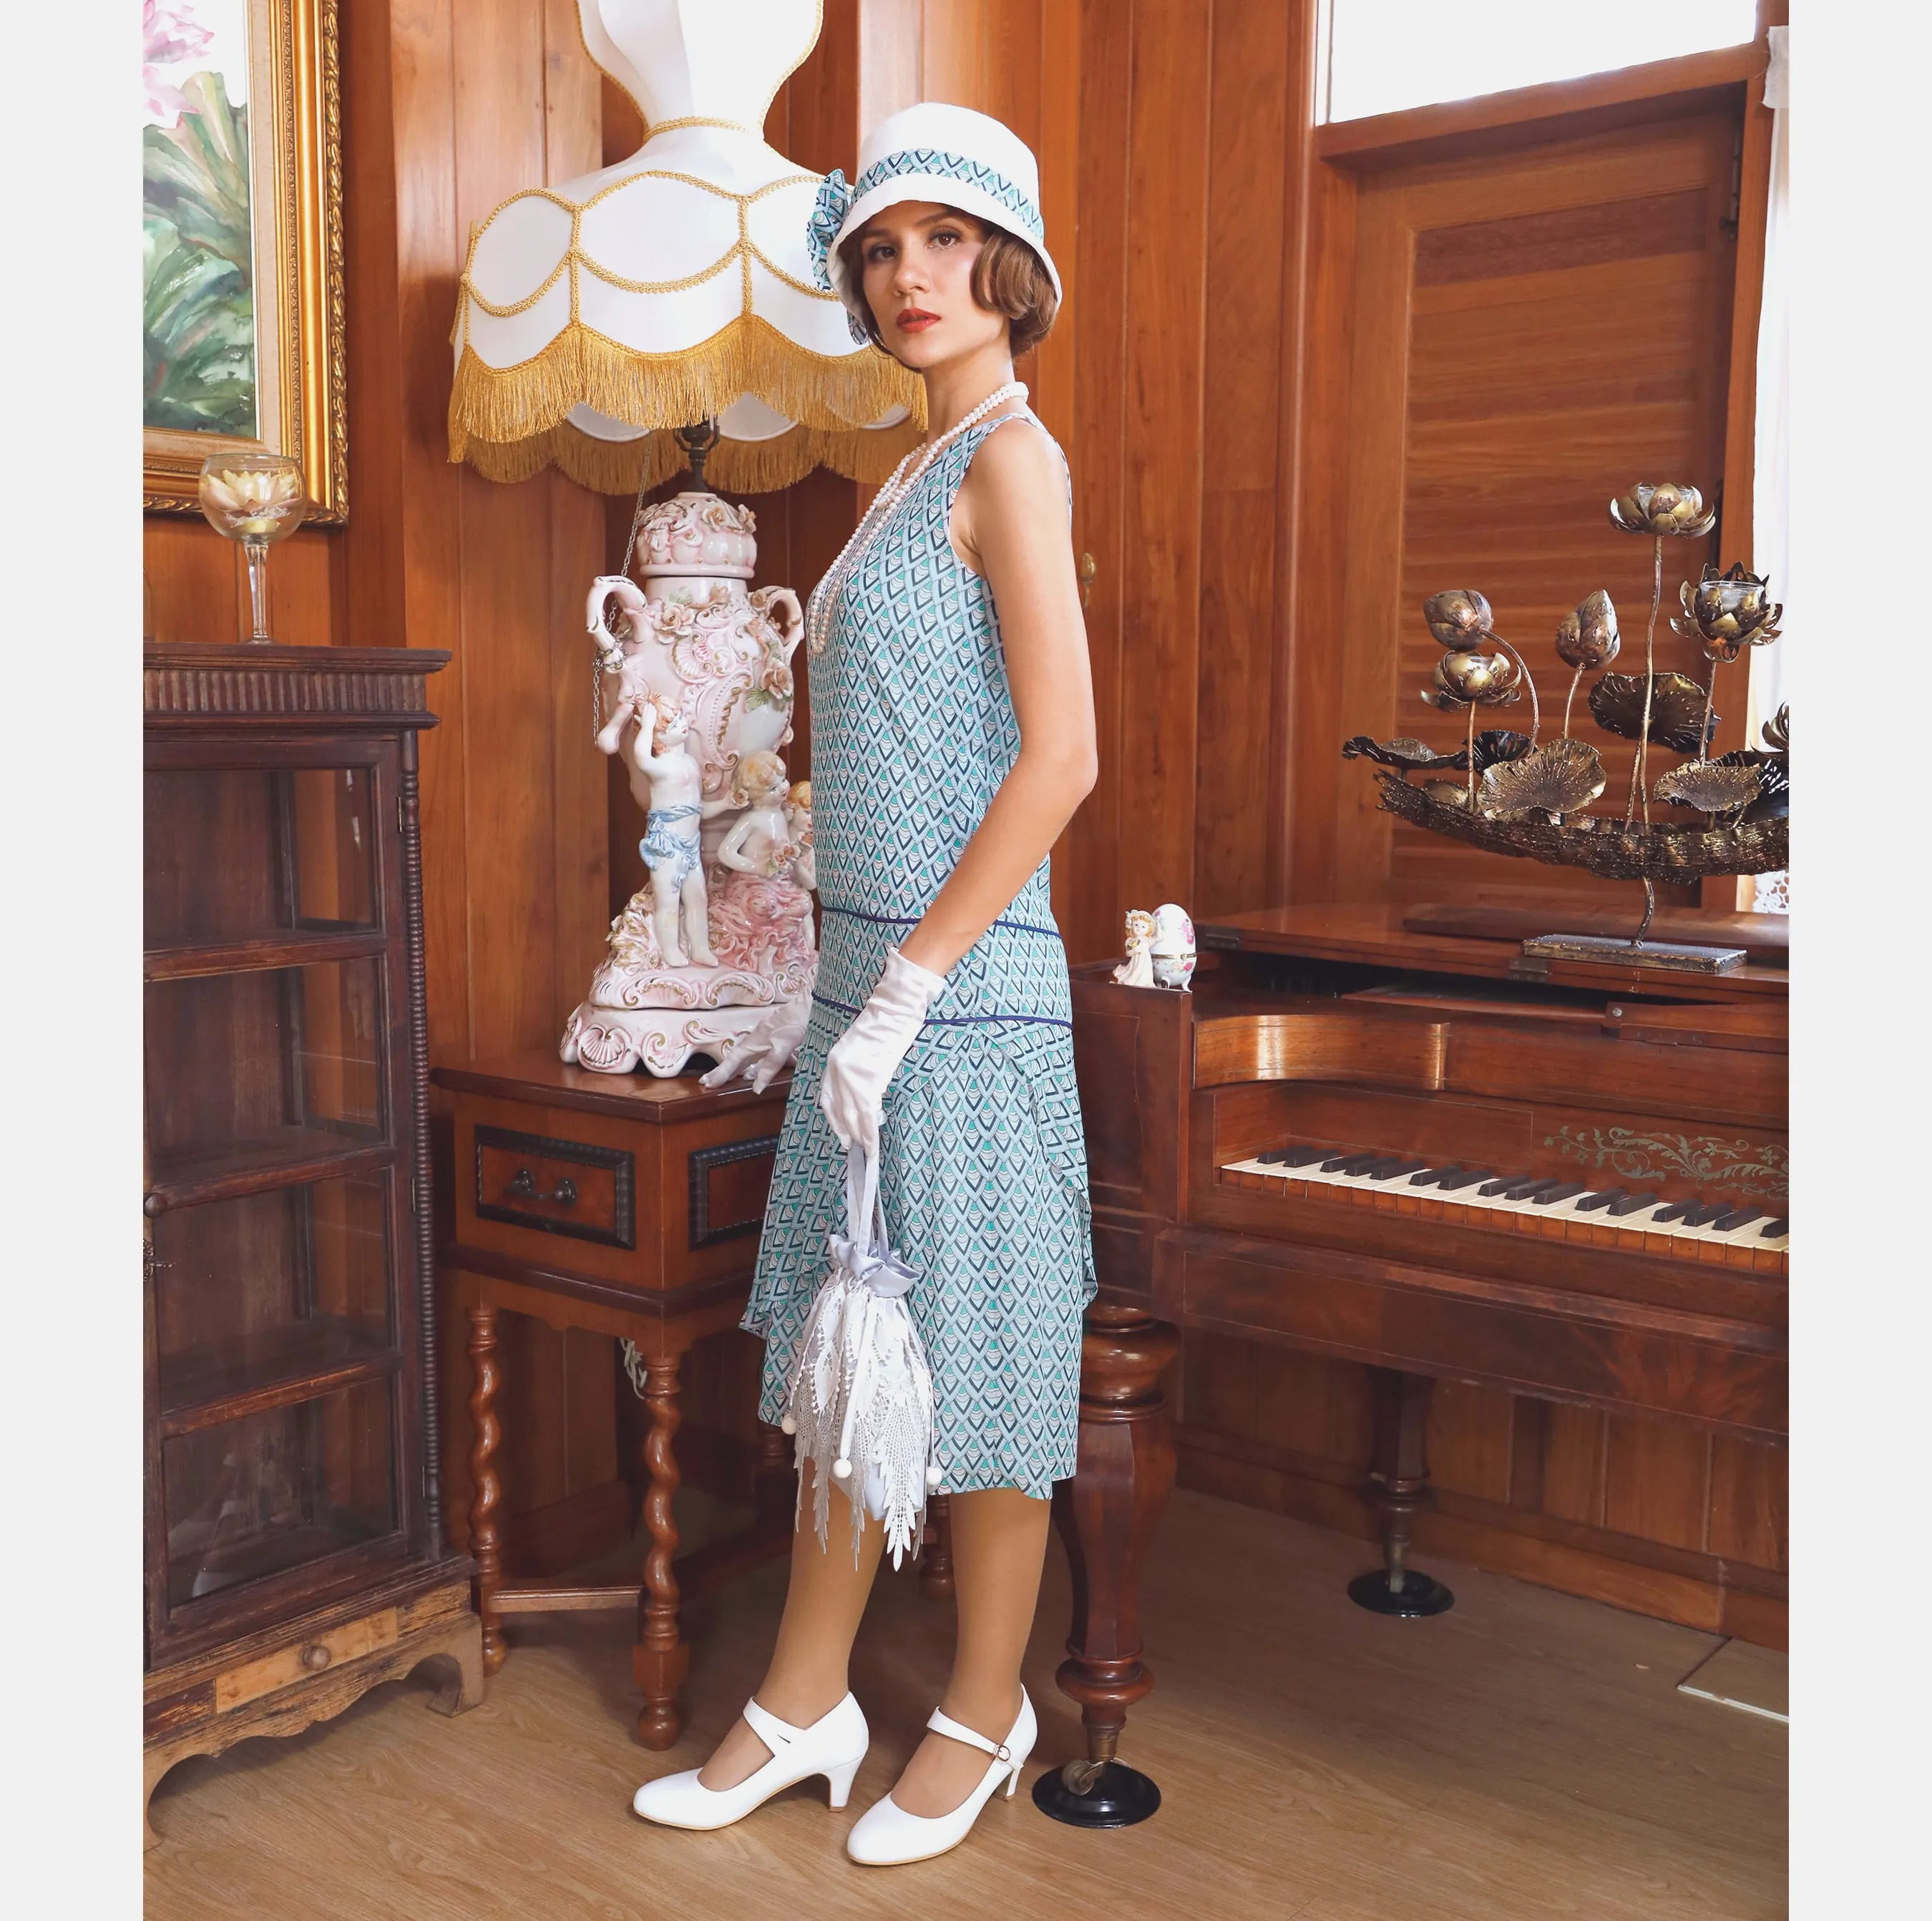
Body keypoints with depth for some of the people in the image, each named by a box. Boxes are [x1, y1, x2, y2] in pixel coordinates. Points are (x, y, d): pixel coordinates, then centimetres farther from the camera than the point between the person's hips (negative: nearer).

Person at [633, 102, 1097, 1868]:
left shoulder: (1011, 455, -9)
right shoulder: (923, 478, 17)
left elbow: (1061, 757, -20)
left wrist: (902, 997, -19)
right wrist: (835, 996, 18)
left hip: (965, 991, -9)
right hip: (882, 973, 9)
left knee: (975, 1377, 6)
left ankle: (985, 1716, 27)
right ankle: (805, 1706, 31)